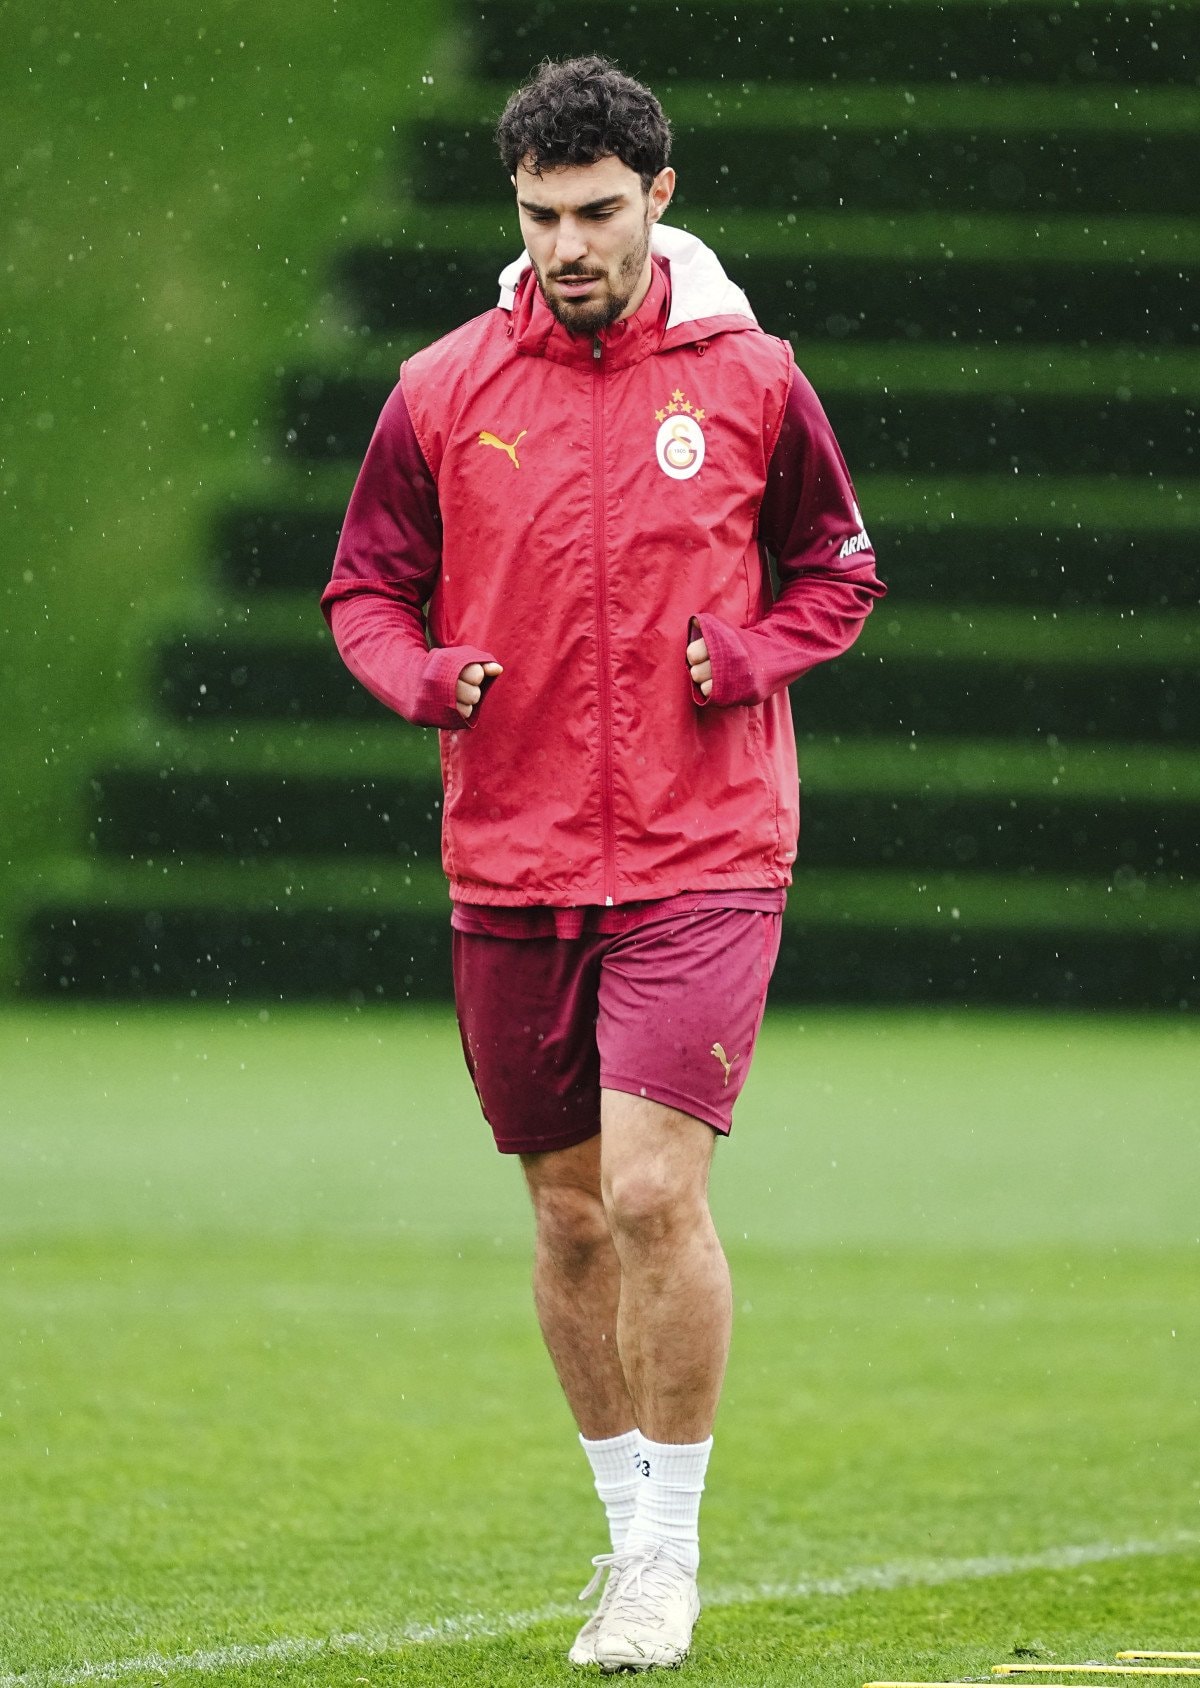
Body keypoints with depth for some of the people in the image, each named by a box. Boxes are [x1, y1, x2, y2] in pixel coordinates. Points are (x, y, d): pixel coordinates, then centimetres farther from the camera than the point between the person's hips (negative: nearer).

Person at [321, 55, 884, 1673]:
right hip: (510, 868, 3)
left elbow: (838, 565, 11)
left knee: (654, 1188, -16)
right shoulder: (443, 390, 1)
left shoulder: (748, 377, -1)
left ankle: (672, 1545, -2)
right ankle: (632, 1528, 25)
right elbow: (366, 583, 11)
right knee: (571, 1216, 9)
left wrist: (747, 657, -8)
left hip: (701, 856, -3)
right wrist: (425, 676, -10)